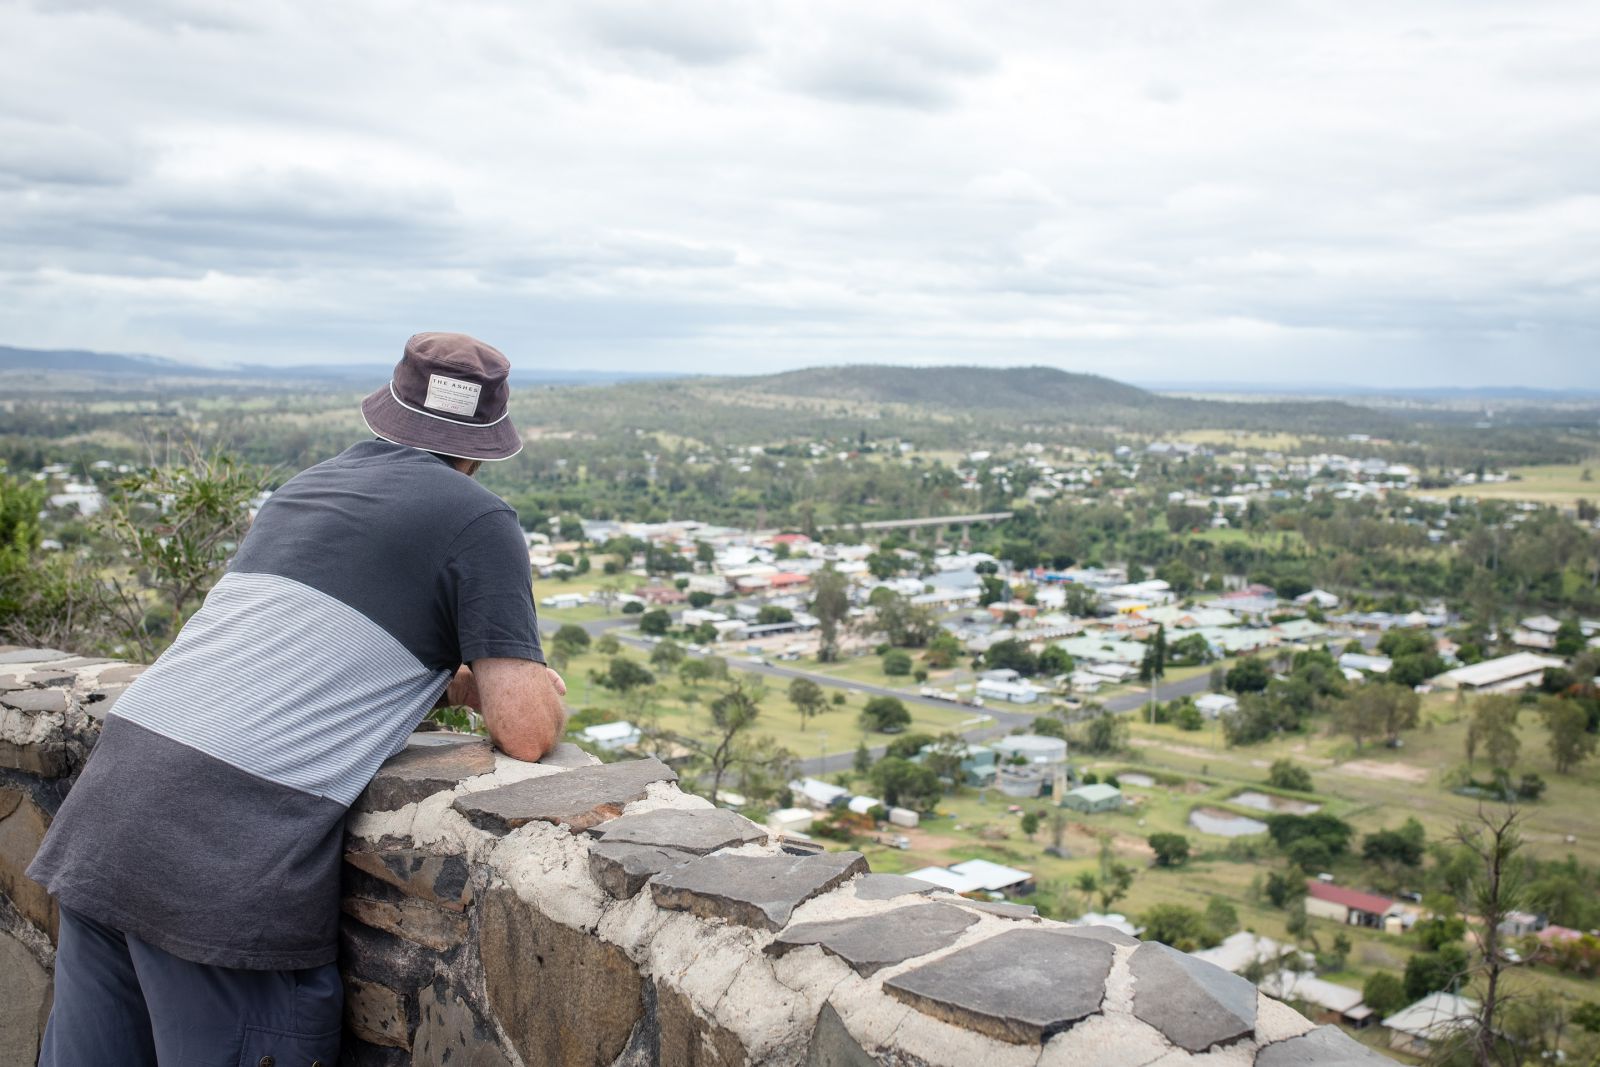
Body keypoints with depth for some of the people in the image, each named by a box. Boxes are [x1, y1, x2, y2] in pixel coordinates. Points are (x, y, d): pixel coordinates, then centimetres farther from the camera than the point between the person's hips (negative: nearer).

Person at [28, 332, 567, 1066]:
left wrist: (458, 682, 31)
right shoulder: (479, 522, 0)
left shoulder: (306, 486, 22)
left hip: (113, 785, 8)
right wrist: (533, 688, 18)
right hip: (233, 850, -7)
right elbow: (527, 732, -4)